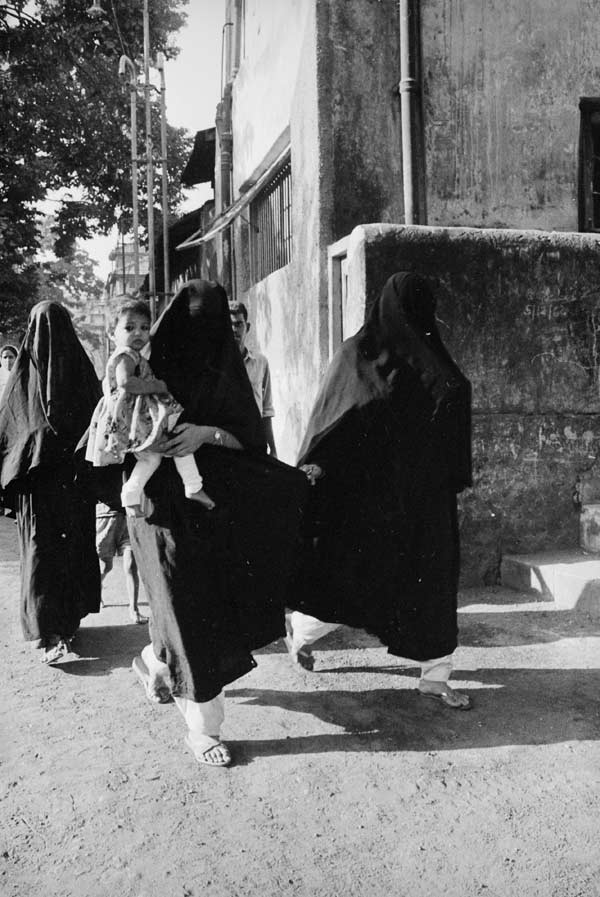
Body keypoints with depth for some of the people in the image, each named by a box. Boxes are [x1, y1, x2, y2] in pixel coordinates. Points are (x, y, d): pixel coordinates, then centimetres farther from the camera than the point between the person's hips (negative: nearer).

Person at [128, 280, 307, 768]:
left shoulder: (227, 374, 5)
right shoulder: (151, 370, -3)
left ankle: (156, 660, 38)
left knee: (217, 601, 7)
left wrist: (207, 433, -20)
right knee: (191, 611, -2)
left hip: (215, 508, 4)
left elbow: (251, 439, -3)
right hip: (166, 508, -4)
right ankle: (202, 727, 13)